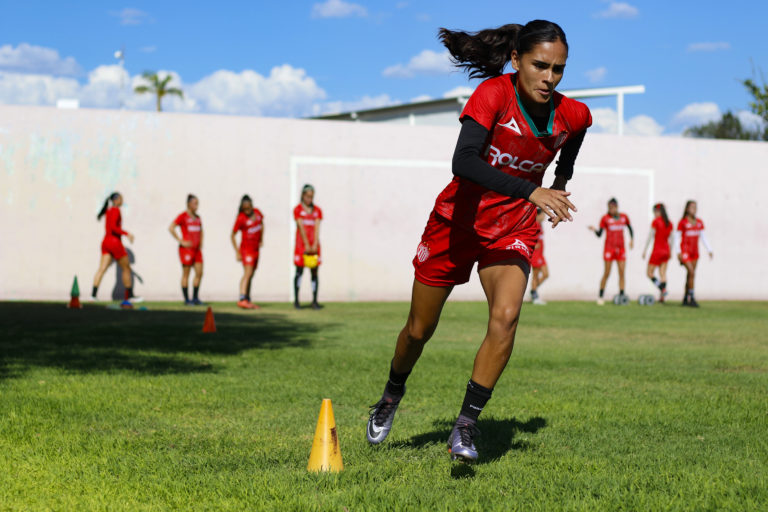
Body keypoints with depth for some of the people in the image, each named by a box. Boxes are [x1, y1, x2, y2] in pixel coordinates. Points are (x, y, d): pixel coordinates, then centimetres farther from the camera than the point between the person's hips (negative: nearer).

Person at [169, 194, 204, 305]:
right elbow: (171, 228, -12)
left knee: (199, 273, 2)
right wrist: (181, 241, -13)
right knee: (186, 274, -1)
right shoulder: (183, 216, -6)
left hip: (196, 249, 7)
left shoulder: (197, 217, 14)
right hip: (186, 248, -7)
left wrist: (201, 243, 16)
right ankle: (186, 299, 4)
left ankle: (195, 297, 12)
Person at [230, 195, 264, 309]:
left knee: (251, 275, 11)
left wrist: (261, 239, 14)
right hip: (246, 248, -7)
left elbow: (261, 224, 24)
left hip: (256, 249, 7)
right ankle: (242, 299, -30)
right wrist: (237, 252, -11)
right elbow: (233, 235, -8)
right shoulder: (241, 218, -14)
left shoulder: (257, 212, 3)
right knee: (248, 273, -20)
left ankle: (248, 301, 17)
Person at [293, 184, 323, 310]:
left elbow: (317, 228, 2)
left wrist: (315, 245, -8)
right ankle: (296, 300, 4)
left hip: (313, 245, 3)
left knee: (314, 272, 0)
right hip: (301, 244, -3)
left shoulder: (317, 210, 10)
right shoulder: (298, 209, 0)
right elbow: (301, 227, -7)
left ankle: (314, 301, 1)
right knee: (299, 271, -2)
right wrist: (307, 245, -13)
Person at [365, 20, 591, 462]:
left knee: (506, 316, -25)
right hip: (456, 223, -2)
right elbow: (463, 162, -39)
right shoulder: (493, 94, -24)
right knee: (420, 329, 11)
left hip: (513, 232, 2)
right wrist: (530, 191, -47)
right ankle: (393, 394, 41)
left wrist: (560, 185, 20)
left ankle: (466, 426, -15)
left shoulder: (572, 115, -10)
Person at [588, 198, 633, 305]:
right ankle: (600, 296, 5)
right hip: (609, 248, -4)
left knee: (622, 273, -2)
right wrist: (594, 230, -26)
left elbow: (629, 228, 23)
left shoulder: (624, 217, 6)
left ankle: (621, 295, 1)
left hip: (621, 249, 4)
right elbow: (599, 234, -6)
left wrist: (631, 239, 10)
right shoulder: (605, 218, -5)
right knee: (607, 273, -4)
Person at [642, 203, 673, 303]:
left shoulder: (656, 221, -10)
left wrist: (645, 250, -5)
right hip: (666, 250, 6)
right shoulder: (669, 223, 7)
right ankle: (662, 296, -1)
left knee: (650, 273, 1)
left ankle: (662, 289, -20)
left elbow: (650, 236, -10)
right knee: (663, 273, 6)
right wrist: (670, 252, 20)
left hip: (657, 250, -6)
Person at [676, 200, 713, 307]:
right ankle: (691, 298, -13)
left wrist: (709, 250, 11)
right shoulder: (682, 222, -7)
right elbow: (677, 237, -6)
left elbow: (703, 237, 16)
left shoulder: (699, 222, 9)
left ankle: (685, 299, 17)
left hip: (695, 252, 6)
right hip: (685, 252, -6)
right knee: (692, 273, -16)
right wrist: (678, 252, -16)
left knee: (690, 274, 8)